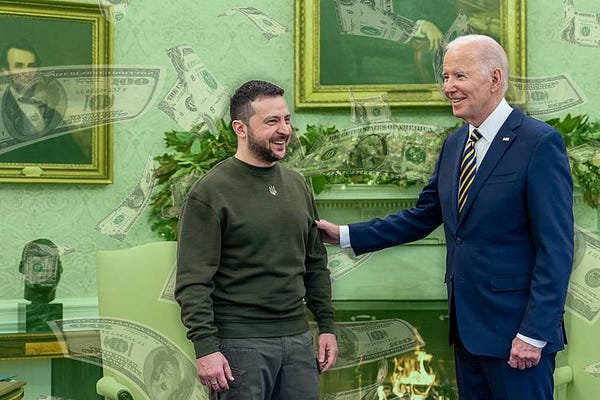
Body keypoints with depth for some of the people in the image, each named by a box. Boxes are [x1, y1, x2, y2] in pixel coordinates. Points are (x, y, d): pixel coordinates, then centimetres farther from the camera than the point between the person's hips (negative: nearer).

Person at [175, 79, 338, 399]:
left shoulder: (297, 185, 12)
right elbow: (193, 282, -12)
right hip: (240, 344, -6)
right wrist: (206, 347, -18)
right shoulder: (210, 192, -9)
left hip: (298, 338, 6)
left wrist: (326, 324, 13)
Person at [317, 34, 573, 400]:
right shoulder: (455, 144, 11)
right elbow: (422, 216, 16)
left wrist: (535, 333, -18)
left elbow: (556, 249, -15)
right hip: (466, 326, 7)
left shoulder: (540, 143, -13)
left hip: (514, 328, -7)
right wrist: (347, 235, 10)